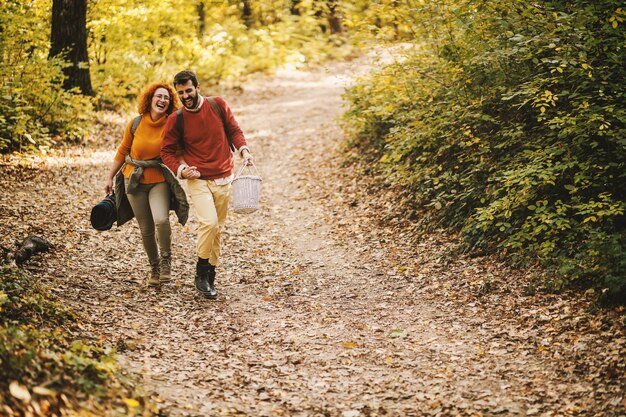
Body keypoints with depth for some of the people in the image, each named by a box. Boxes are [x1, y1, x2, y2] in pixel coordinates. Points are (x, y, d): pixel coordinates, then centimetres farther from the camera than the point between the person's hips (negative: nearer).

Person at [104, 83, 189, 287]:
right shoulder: (135, 124, -4)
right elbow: (122, 151, 7)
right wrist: (110, 177, 10)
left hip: (160, 181, -2)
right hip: (134, 181, 2)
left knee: (161, 220, -27)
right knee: (146, 229, 8)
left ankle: (166, 260, -1)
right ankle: (154, 267, 31)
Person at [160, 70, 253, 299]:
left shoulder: (218, 105, 0)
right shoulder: (176, 119, -5)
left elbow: (234, 130, 10)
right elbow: (167, 151, 3)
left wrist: (243, 149, -8)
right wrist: (180, 169, -14)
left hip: (224, 179, 3)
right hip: (198, 180, -3)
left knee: (217, 229, 10)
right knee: (209, 222, -21)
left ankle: (210, 276, 23)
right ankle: (201, 274, -5)